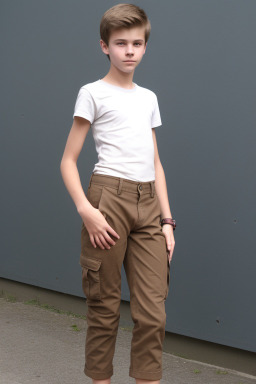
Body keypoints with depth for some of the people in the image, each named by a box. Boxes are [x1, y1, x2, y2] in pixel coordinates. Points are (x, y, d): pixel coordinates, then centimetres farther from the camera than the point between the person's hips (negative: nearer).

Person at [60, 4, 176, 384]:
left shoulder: (148, 98, 18)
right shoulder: (93, 93, 2)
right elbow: (68, 161, -1)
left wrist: (167, 219, 12)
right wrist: (85, 210, -15)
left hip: (148, 204, 5)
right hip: (109, 198, -5)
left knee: (153, 312, 0)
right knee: (105, 307, 1)